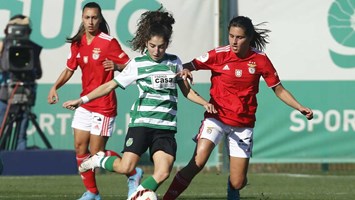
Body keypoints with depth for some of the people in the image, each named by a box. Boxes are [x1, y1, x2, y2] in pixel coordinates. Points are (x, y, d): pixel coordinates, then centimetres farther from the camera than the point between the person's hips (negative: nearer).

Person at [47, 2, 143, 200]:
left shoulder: (109, 42, -12)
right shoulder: (77, 44, 6)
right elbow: (70, 69, 18)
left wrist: (116, 66, -33)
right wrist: (55, 87, 4)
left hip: (104, 105, -7)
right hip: (85, 103, 7)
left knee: (96, 152, -7)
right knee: (80, 147, 4)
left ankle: (133, 173, 14)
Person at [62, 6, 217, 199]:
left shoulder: (174, 62, 9)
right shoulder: (137, 64, 0)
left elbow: (187, 90, 19)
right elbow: (110, 85, 2)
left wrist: (205, 103, 2)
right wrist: (82, 100, -4)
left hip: (166, 127, 3)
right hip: (141, 123, -3)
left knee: (163, 172, -15)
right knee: (125, 168, -16)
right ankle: (99, 160, 14)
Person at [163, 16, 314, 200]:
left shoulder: (260, 59, -5)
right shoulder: (219, 54, -9)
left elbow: (279, 90, 3)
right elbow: (191, 65, -5)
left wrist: (300, 108, -8)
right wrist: (185, 70, -29)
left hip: (243, 124, 2)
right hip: (216, 117, -1)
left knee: (237, 183, 1)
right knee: (197, 163, -25)